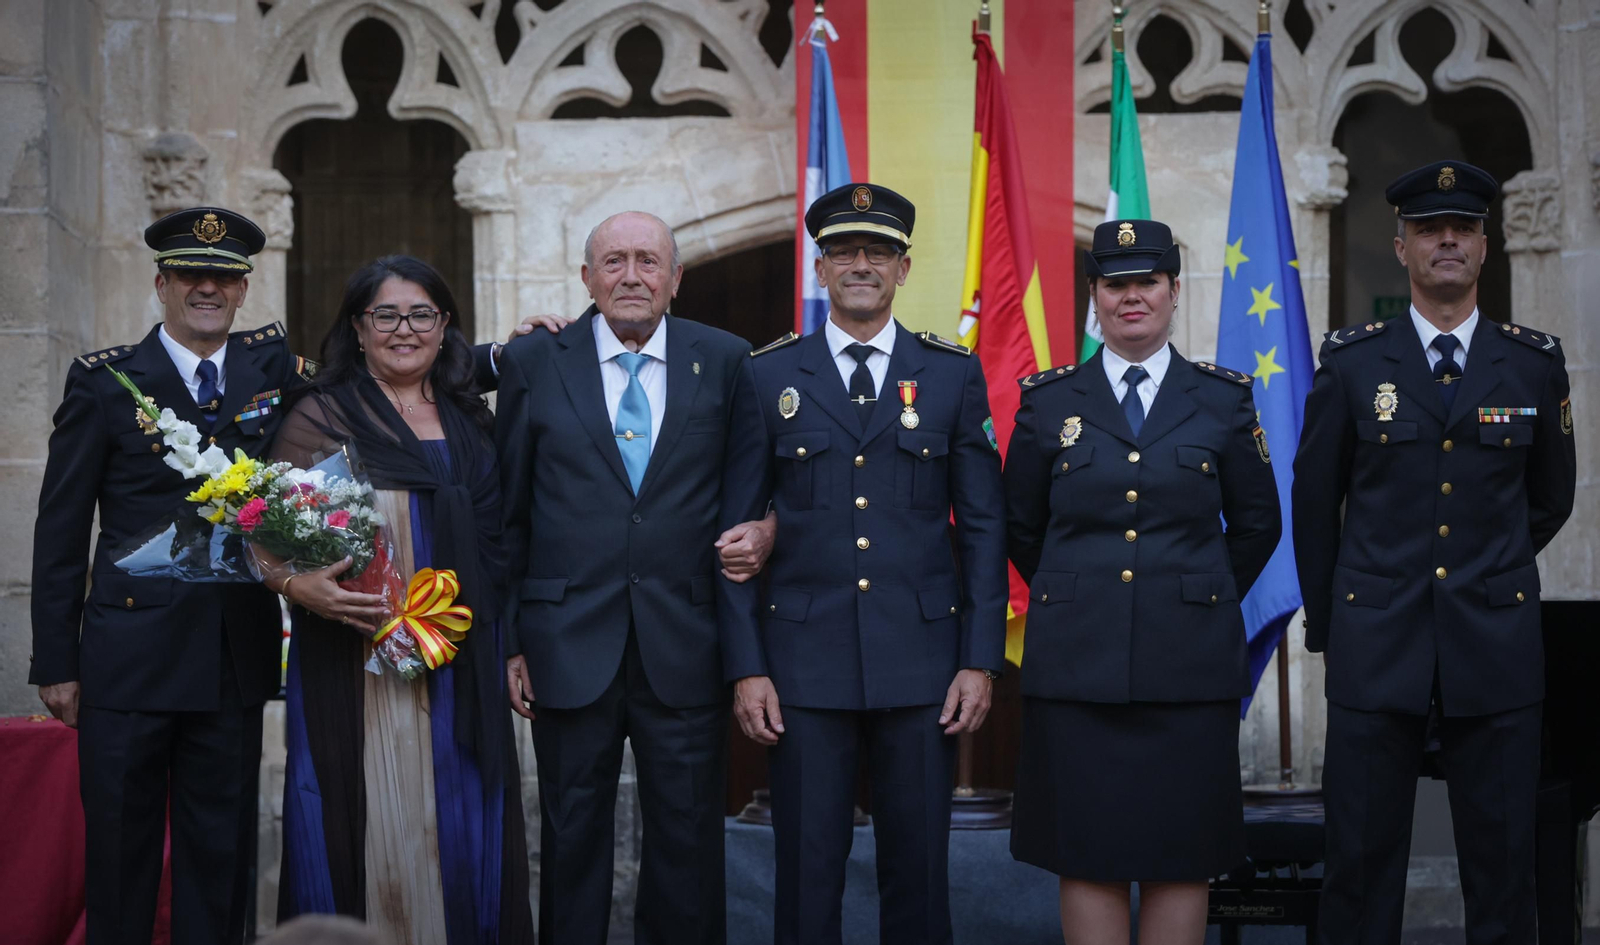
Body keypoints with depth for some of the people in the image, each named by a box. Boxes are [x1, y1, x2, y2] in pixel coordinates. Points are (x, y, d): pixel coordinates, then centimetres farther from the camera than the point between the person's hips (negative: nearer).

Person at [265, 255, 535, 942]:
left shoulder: (471, 421, 14)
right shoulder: (320, 416, 2)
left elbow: (498, 543, 18)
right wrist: (297, 585, -21)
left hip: (461, 670, 4)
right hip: (357, 663, -4)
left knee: (460, 829, 6)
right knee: (369, 827, -2)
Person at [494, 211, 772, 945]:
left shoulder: (725, 361, 4)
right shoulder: (533, 363, 4)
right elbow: (507, 514, 5)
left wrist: (753, 528, -12)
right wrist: (505, 640, 2)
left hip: (685, 647, 0)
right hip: (569, 646, 0)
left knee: (688, 841, 7)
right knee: (572, 839, 9)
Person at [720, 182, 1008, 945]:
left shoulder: (954, 375, 6)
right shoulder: (767, 376, 5)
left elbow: (983, 527, 6)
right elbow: (737, 531, 4)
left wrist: (981, 659, -1)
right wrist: (745, 666, -3)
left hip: (923, 662, 1)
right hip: (805, 661, 0)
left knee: (918, 871, 7)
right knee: (807, 875, 4)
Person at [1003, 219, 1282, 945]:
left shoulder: (1224, 400, 5)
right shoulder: (1048, 401, 5)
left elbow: (1257, 524, 13)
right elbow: (1019, 526, 14)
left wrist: (1204, 601, 13)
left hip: (1189, 664, 0)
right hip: (1077, 662, 0)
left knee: (1181, 856, 4)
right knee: (1085, 855, 3)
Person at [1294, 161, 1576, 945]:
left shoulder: (1535, 364, 4)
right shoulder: (1351, 362, 3)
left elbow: (1550, 498, 17)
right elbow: (1314, 501, 10)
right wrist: (1325, 622, 14)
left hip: (1495, 646, 1)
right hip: (1376, 646, -1)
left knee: (1501, 865, 6)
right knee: (1362, 859, 3)